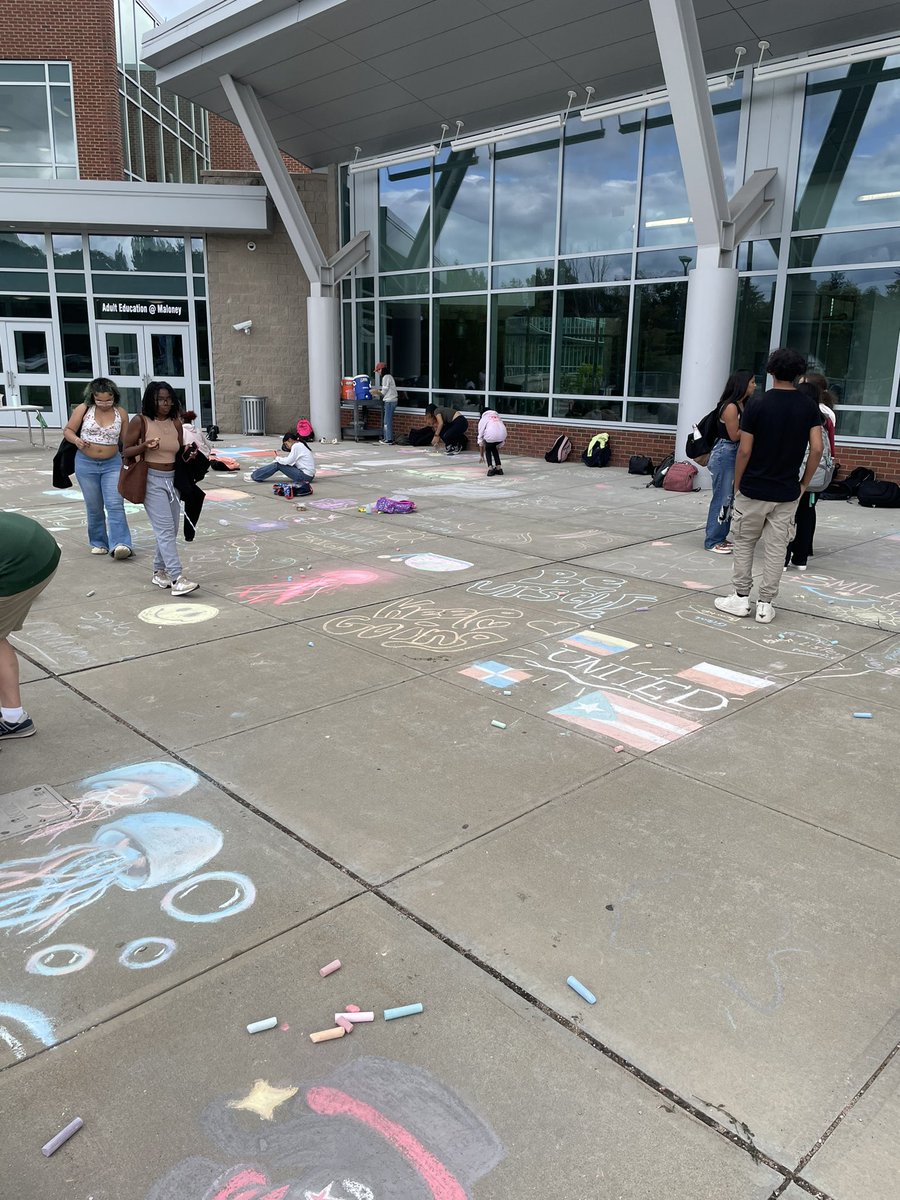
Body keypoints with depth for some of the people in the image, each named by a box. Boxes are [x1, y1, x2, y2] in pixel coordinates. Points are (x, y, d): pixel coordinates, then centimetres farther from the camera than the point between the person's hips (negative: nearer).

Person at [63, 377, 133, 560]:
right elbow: (68, 430, 1)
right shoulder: (83, 409, -4)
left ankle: (120, 544, -19)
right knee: (94, 507, 10)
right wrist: (76, 440, -20)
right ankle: (98, 543, 22)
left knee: (115, 505, -12)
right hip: (86, 464, 0)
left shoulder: (121, 413, -1)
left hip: (112, 464, 0)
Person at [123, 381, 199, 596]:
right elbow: (126, 451, -3)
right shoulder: (140, 421, -6)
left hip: (173, 479, 6)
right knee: (165, 530, -13)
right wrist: (145, 446, -21)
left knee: (170, 530, 12)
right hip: (151, 481, -6)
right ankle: (177, 579, -18)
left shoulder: (175, 422, 8)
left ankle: (159, 571, 28)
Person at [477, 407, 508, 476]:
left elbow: (480, 437, 26)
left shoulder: (483, 419, 26)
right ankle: (499, 468, 24)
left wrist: (481, 455, 31)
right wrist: (498, 448, 44)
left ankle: (490, 468, 10)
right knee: (494, 448, 32)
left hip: (491, 435, -3)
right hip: (502, 435, 3)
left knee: (488, 449, 27)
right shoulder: (497, 416, 37)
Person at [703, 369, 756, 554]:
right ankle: (712, 541, 4)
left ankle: (720, 537, 20)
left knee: (729, 498, 12)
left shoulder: (742, 405, 11)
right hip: (725, 454, -9)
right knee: (722, 498, -4)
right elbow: (734, 435, -16)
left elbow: (744, 431, 13)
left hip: (734, 454, 9)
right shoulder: (730, 407, -16)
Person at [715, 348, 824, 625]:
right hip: (787, 493, 2)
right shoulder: (809, 407, 0)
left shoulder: (756, 404, -9)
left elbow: (744, 451, -9)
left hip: (753, 490, -2)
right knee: (776, 548, 7)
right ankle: (765, 604, 11)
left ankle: (741, 598, 15)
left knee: (744, 544, 12)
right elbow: (817, 449, -7)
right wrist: (804, 483, 4)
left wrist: (737, 485, 2)